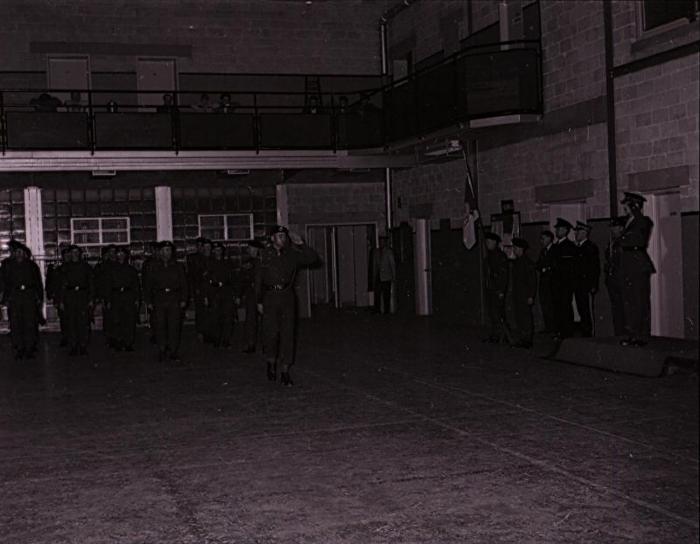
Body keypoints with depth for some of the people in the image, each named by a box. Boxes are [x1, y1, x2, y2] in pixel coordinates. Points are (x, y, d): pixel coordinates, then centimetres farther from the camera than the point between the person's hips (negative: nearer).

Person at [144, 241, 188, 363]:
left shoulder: (178, 267, 10)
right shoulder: (154, 267, 9)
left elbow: (183, 284, 10)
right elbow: (148, 285, 10)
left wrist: (183, 300, 2)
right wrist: (149, 302, 4)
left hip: (174, 300, 0)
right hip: (159, 300, 0)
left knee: (174, 326, -4)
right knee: (160, 326, -1)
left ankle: (173, 352, 2)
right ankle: (162, 351, 8)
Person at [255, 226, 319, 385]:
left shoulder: (291, 254, 7)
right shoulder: (265, 255, 3)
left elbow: (313, 258, 3)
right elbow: (259, 279, 5)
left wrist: (301, 244, -6)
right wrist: (259, 301, 2)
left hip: (287, 296, 2)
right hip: (270, 296, -2)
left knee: (287, 333, -1)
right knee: (271, 333, -5)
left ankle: (285, 371, 5)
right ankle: (271, 363, 21)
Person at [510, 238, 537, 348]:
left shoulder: (527, 263, -10)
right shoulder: (516, 262, 15)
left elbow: (533, 281, -12)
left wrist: (531, 296, -16)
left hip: (525, 296, -8)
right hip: (517, 296, 8)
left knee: (525, 317, -6)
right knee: (518, 317, 8)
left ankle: (527, 340, -2)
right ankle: (522, 339, 13)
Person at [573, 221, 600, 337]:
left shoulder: (591, 247, -5)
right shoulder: (577, 248, 18)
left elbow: (596, 268, -9)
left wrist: (593, 286, -14)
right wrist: (573, 285, 13)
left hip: (587, 285, -8)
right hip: (578, 286, 8)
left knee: (588, 312, -8)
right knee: (582, 311, 8)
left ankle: (590, 335, -5)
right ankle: (584, 333, 11)